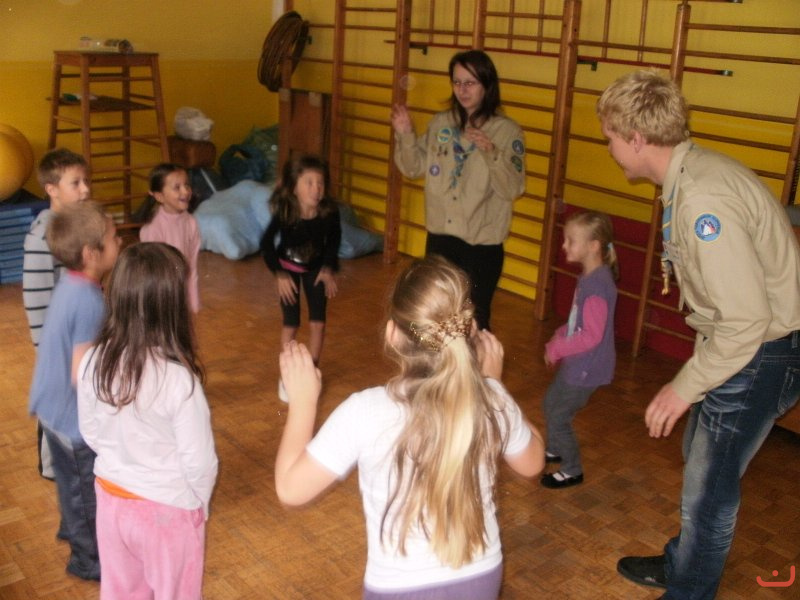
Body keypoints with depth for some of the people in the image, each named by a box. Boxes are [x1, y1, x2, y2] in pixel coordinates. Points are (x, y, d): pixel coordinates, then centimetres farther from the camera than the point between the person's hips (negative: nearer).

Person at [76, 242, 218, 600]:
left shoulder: (92, 362, -15)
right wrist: (200, 503, 0)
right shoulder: (178, 378, -30)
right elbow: (199, 460, -20)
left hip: (111, 497, 5)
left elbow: (90, 433, 1)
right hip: (168, 508, -4)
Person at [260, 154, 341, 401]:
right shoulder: (284, 213, -32)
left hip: (315, 268, 2)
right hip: (289, 269, -2)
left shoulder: (329, 212, -27)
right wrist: (280, 275, -18)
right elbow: (266, 244, -16)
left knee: (318, 323, 0)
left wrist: (328, 268, -6)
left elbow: (334, 239, -4)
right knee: (291, 325, 0)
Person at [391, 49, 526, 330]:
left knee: (475, 318, 9)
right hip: (439, 236, 4)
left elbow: (513, 189, -18)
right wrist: (405, 135, -7)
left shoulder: (507, 131, -10)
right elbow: (415, 168, 8)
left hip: (482, 243, -4)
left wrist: (491, 153, -31)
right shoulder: (440, 123, 3)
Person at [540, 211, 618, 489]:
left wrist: (557, 349, -18)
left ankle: (572, 471, 25)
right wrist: (559, 337, 0)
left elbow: (592, 336, -27)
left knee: (559, 416, 5)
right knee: (550, 403, 25)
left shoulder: (597, 284, -28)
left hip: (586, 368, -9)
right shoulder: (589, 276, 2)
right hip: (575, 362, 10)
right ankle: (555, 450, 47)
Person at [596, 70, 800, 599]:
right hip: (743, 341, 10)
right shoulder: (694, 172, 1)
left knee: (709, 485, 4)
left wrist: (686, 386, -19)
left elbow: (747, 318, -30)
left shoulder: (701, 198, -30)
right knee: (700, 463, 25)